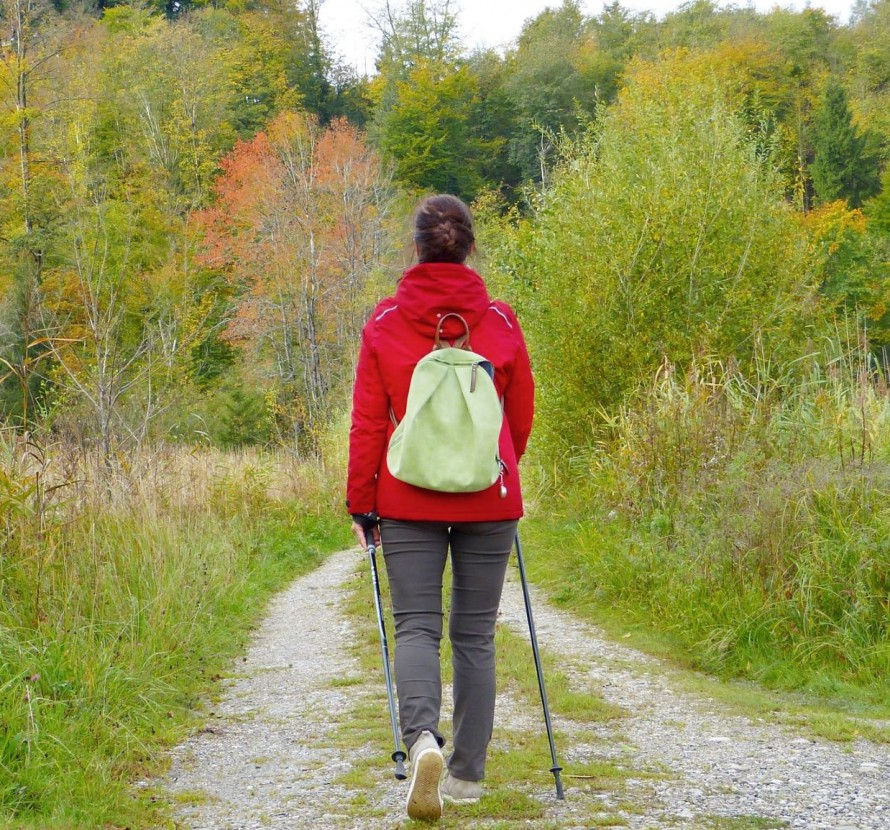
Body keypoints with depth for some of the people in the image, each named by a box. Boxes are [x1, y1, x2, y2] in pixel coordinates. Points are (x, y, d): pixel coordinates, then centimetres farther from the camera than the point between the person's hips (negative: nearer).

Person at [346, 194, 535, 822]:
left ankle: (422, 736, -26)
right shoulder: (501, 322, 0)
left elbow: (367, 422, -2)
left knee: (416, 624, 1)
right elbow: (522, 418, 9)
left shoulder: (385, 323, -3)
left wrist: (362, 501, 5)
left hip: (409, 499, -1)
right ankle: (468, 771, 13)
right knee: (475, 631, 9)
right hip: (489, 501, 1)